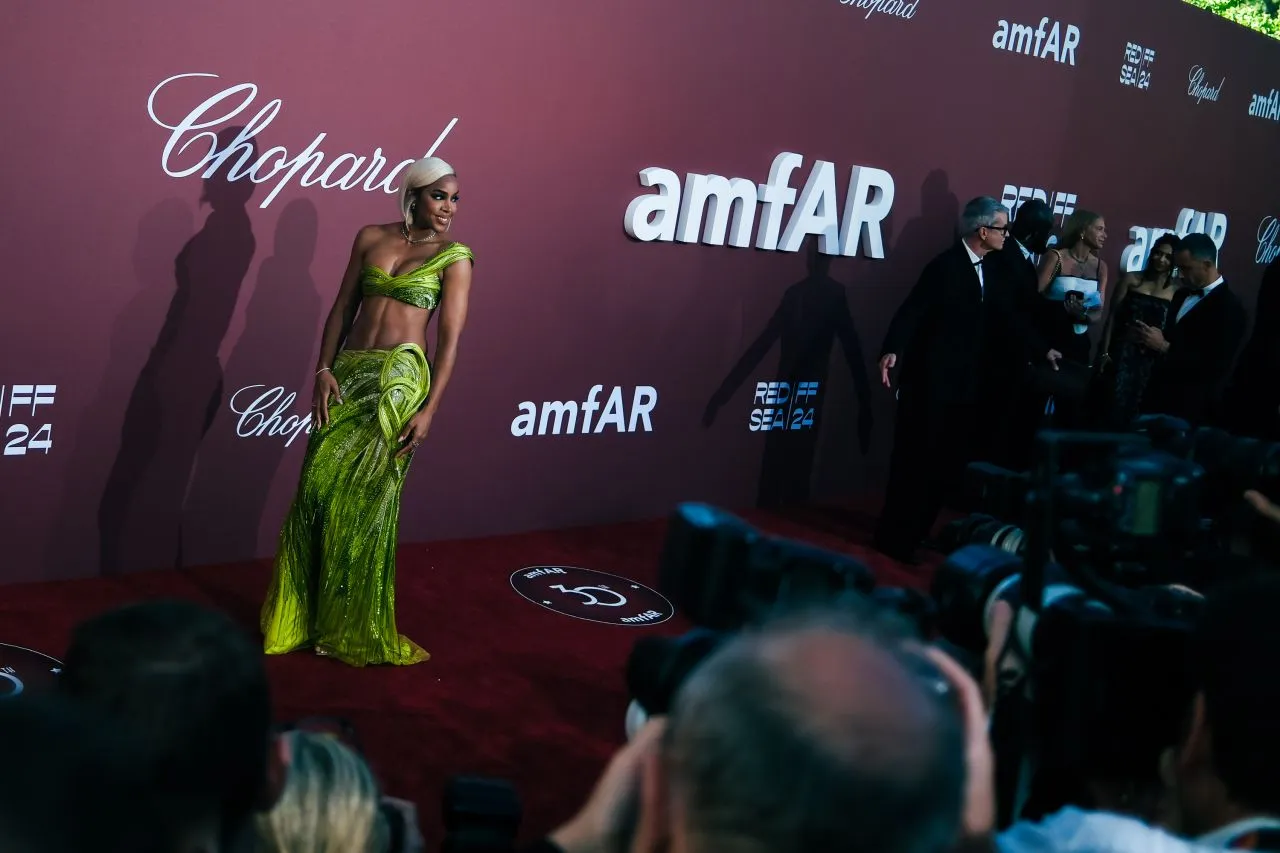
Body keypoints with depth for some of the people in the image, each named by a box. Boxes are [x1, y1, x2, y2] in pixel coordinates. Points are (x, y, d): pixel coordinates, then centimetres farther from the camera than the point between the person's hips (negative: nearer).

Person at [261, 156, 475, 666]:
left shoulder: (454, 257, -1)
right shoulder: (371, 238, 10)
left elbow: (450, 337, -7)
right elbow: (343, 307, 10)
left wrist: (429, 408, -15)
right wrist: (323, 370, -2)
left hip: (400, 379, -4)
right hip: (347, 374, 4)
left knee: (367, 500, -1)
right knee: (319, 486, 3)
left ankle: (354, 625, 15)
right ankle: (303, 612, 20)